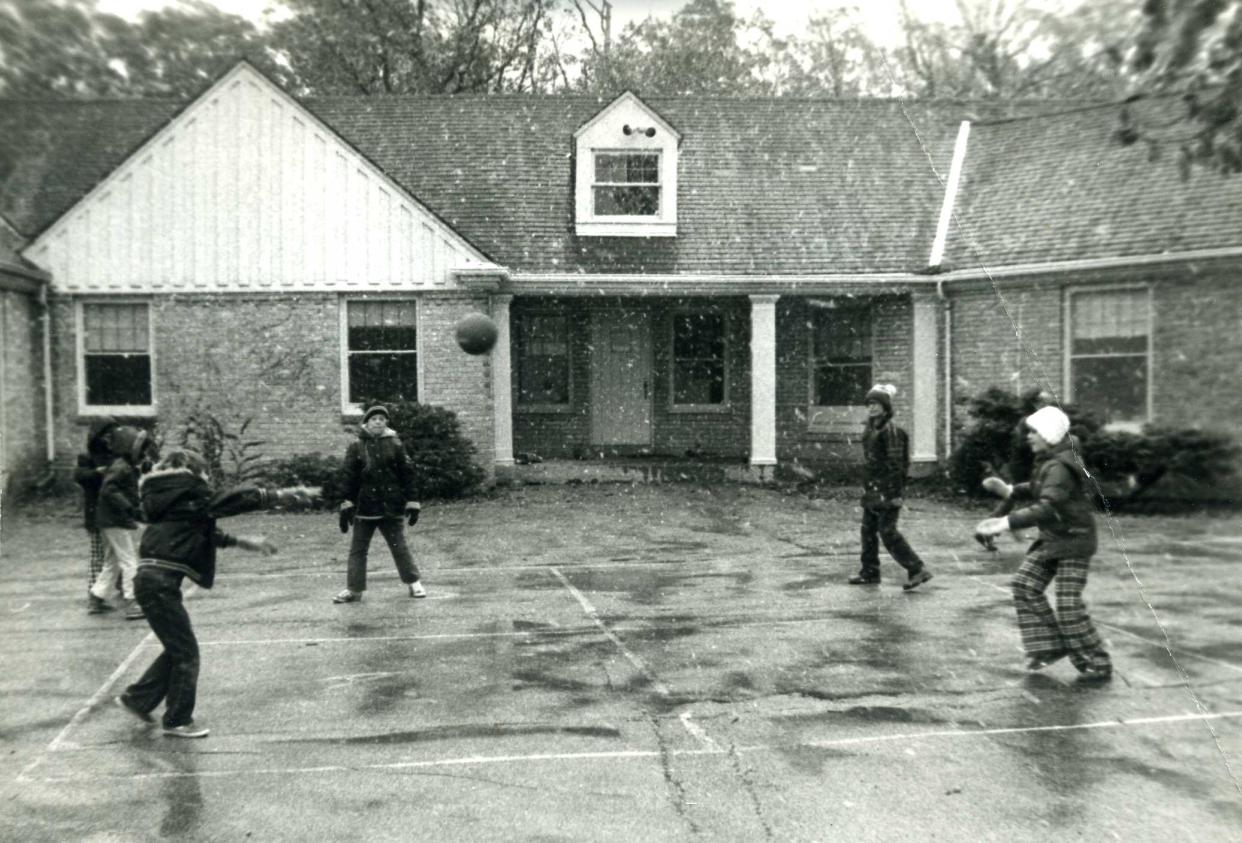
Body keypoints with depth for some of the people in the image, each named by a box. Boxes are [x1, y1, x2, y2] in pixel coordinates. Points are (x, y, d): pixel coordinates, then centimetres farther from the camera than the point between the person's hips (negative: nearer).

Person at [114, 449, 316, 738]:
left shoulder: (171, 498, 18)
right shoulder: (187, 493, -7)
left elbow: (205, 532, 24)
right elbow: (236, 498, -8)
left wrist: (243, 541, 22)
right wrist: (283, 496, -4)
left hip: (151, 579, 9)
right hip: (160, 581, -9)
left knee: (177, 647, 19)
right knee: (186, 651, 2)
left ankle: (138, 698, 28)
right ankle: (178, 720, 13)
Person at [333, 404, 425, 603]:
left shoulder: (395, 445, 2)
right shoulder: (356, 447, 2)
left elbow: (407, 474, 2)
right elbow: (348, 477, 1)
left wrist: (411, 503, -1)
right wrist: (346, 505, -5)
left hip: (391, 507, -1)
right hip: (365, 506, 1)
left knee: (399, 547, 4)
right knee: (357, 549, 4)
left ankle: (414, 583, 17)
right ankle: (354, 589, 12)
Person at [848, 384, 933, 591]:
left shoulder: (890, 430, -14)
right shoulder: (871, 429, 14)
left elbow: (895, 464, -17)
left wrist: (895, 493, -20)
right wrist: (866, 488, 22)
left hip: (886, 490, -9)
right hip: (872, 490, 9)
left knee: (887, 531, -9)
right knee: (868, 529, 12)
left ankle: (917, 569, -2)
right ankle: (870, 572, 22)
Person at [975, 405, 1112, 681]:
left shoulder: (1060, 467, -25)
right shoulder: (1047, 461, 6)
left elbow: (1047, 507, -36)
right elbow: (1038, 490, 21)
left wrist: (1006, 522, -42)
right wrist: (1009, 490, 4)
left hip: (1073, 540, -10)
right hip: (1052, 538, 10)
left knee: (1069, 604, -8)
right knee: (1025, 585, 4)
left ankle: (1097, 664, 7)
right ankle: (1050, 646, 13)